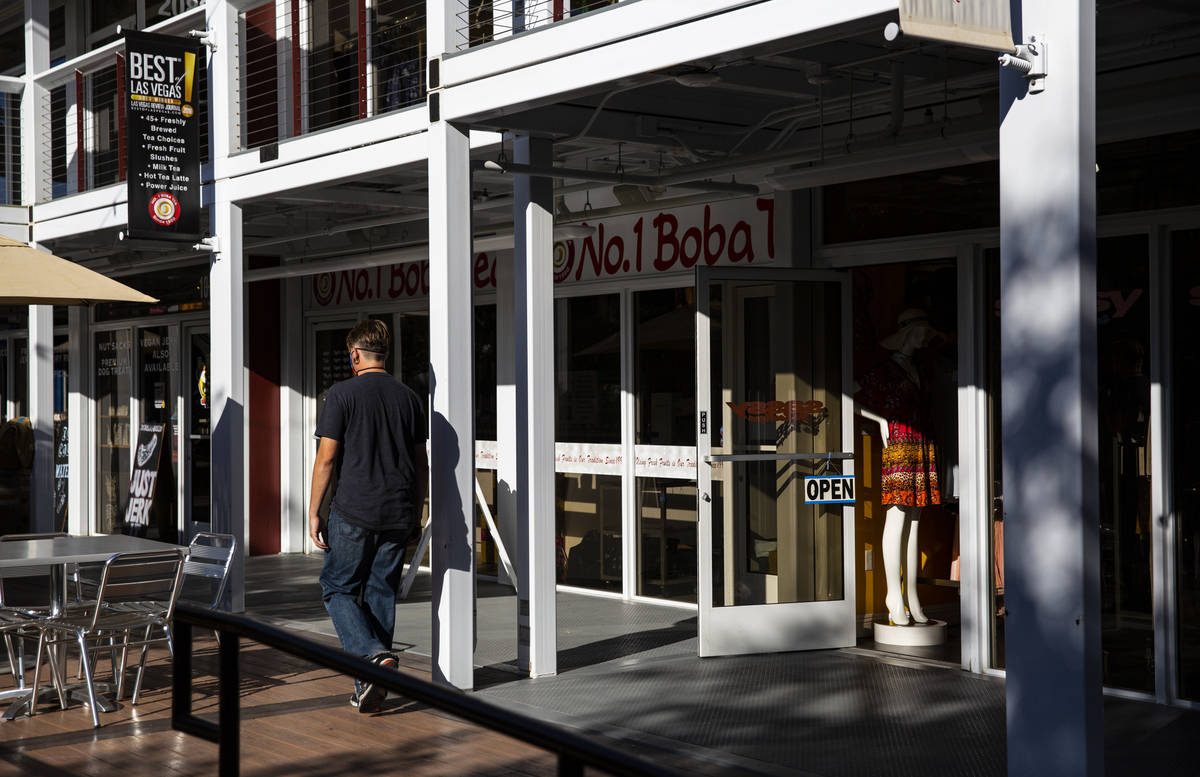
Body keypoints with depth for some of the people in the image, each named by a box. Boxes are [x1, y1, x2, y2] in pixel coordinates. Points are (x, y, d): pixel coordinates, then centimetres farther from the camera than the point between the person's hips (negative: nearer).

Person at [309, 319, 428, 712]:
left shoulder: (343, 393, -5)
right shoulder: (409, 398, 9)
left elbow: (326, 457, -8)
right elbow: (421, 464, 13)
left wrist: (313, 511, -1)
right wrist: (415, 513, 22)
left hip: (354, 512, -4)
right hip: (398, 516, 4)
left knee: (337, 588, 9)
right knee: (381, 594, 11)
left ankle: (373, 655, -13)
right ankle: (371, 690, 13)